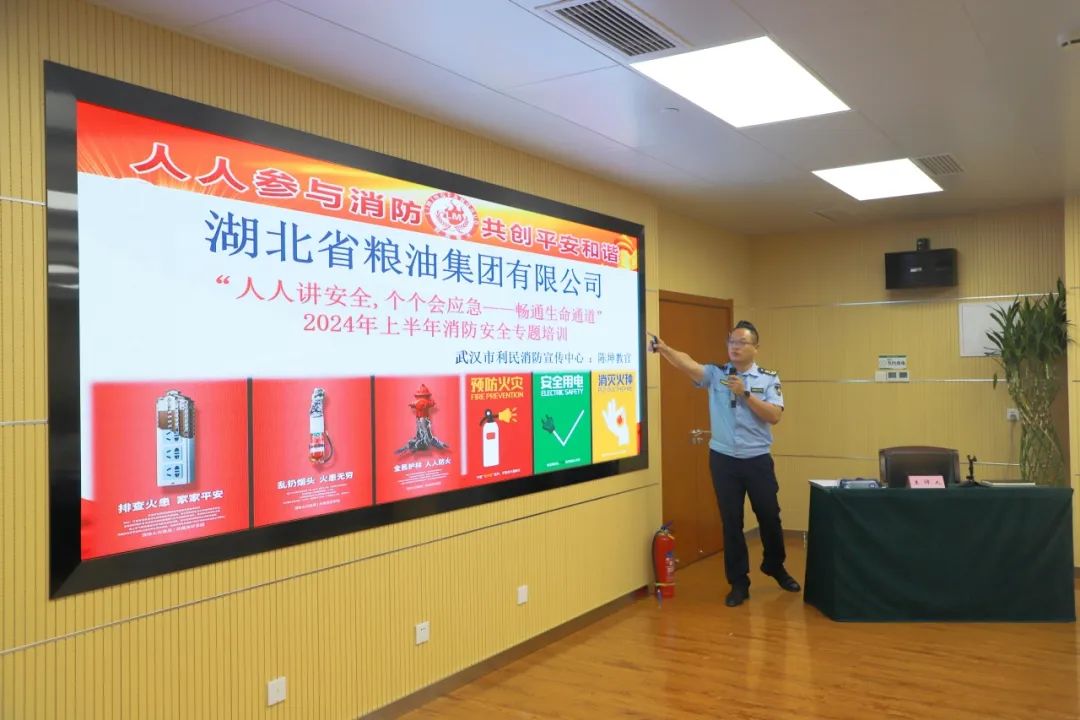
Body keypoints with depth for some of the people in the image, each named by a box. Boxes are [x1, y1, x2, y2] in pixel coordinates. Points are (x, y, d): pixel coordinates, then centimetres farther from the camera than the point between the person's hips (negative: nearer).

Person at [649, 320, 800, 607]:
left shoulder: (769, 379, 0)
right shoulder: (715, 374, -1)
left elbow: (774, 416, -11)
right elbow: (688, 363, -20)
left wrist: (745, 394, -19)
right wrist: (663, 348, -39)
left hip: (758, 460, 0)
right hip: (723, 460, 0)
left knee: (769, 517, 13)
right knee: (731, 522, 6)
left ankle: (775, 567, 39)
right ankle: (739, 582, 18)